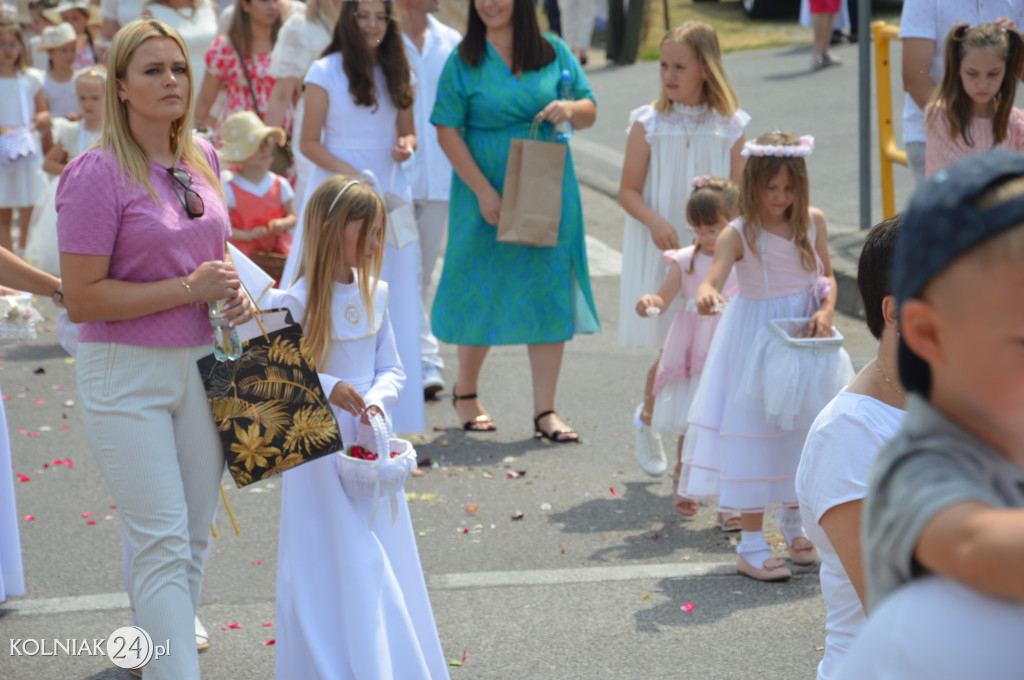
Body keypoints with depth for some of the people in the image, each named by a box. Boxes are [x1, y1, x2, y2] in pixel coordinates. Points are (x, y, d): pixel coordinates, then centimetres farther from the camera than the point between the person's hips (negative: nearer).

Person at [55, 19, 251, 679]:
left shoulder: (203, 158, 7)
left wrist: (234, 289, 1)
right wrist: (188, 289, -19)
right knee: (163, 543, -8)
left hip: (200, 365, 7)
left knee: (194, 537, 14)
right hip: (126, 375, -6)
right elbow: (82, 300, -16)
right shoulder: (96, 174, -14)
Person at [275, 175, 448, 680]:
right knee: (331, 562, -3)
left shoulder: (375, 294, 6)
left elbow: (391, 368, 11)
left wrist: (377, 397, -10)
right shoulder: (298, 300, -12)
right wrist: (327, 388, -26)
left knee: (381, 561, 9)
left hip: (368, 443, 5)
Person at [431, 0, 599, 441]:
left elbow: (590, 111, 9)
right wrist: (482, 190, -15)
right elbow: (447, 131, -7)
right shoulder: (464, 60, -3)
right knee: (484, 294, 7)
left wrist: (570, 109, -15)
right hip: (488, 196, -2)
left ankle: (545, 411, 7)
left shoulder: (553, 52, 4)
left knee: (549, 296, 1)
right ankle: (465, 392, 30)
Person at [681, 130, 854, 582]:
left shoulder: (812, 222, -2)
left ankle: (792, 523, 38)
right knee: (754, 434, -3)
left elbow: (827, 277, 8)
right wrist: (706, 294, -54)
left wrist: (825, 311, -11)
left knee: (804, 430, 14)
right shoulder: (738, 234, -16)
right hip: (757, 338, -5)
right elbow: (714, 278, -30)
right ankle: (751, 547, 4)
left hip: (804, 338, 5)